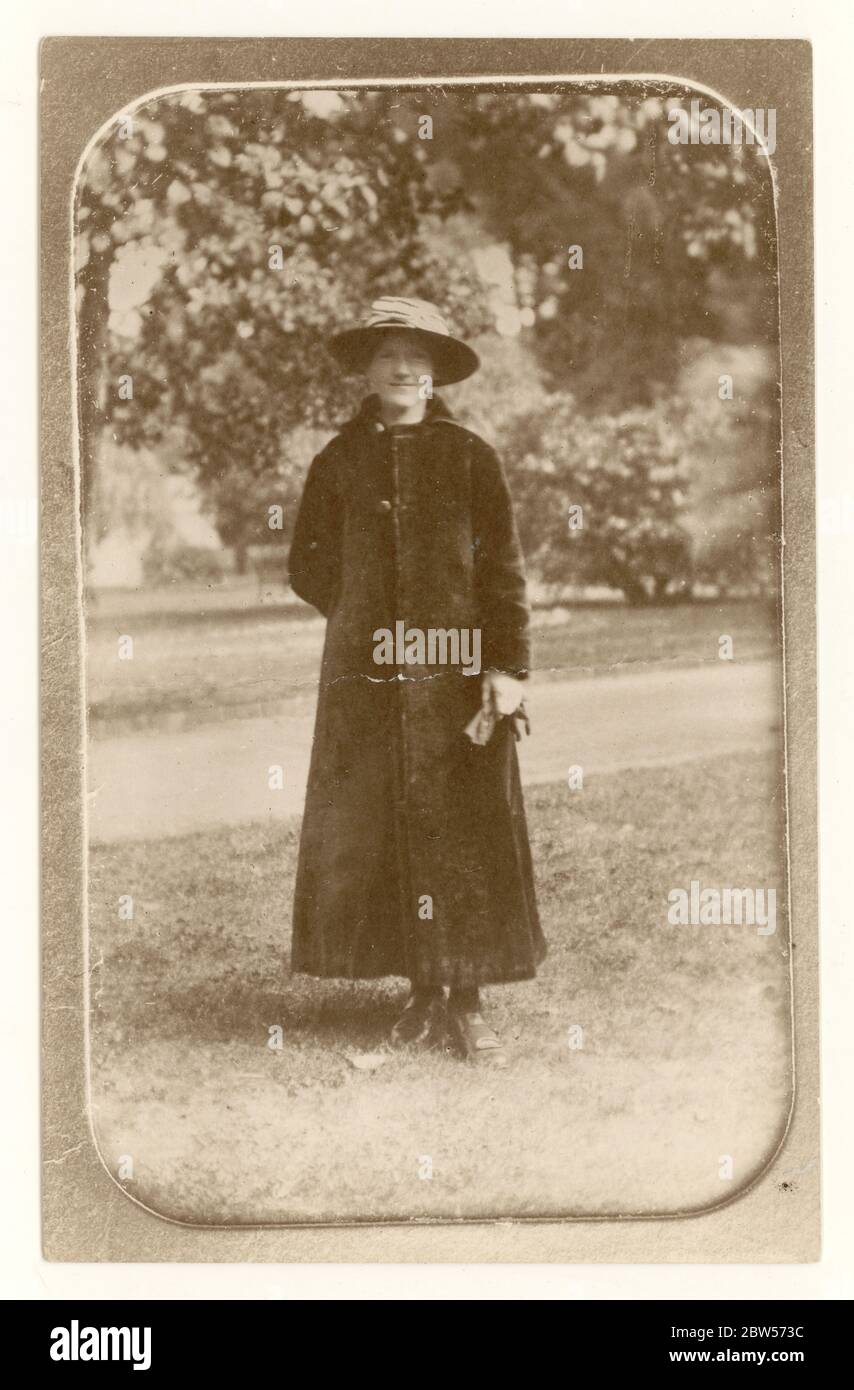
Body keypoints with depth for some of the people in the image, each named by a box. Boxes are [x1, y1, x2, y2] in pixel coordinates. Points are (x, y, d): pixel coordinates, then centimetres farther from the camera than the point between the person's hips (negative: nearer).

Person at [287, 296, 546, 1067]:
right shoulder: (338, 462, 8)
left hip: (458, 675, -2)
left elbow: (505, 570, -1)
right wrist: (365, 617, 4)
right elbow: (309, 566, 15)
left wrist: (509, 665, -8)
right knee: (377, 836, 4)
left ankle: (469, 1003, 8)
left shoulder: (471, 457, 3)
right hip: (366, 678, 2)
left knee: (468, 834, -1)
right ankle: (425, 995, 16)